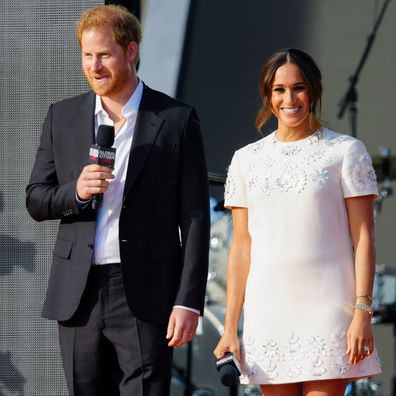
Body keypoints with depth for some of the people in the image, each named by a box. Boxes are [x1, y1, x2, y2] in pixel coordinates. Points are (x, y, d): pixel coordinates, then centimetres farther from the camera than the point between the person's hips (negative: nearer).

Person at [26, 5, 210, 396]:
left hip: (145, 296, -4)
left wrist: (188, 302, -9)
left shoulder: (177, 120, 0)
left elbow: (194, 218, -2)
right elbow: (35, 201, 12)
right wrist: (75, 192, -11)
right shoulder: (62, 117, 10)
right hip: (79, 294, 4)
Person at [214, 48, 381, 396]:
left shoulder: (345, 151, 4)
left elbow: (363, 239, 0)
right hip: (267, 312, 3)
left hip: (327, 309, -3)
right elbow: (241, 248, 12)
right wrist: (230, 327, 6)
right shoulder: (247, 159, 12)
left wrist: (362, 311, -10)